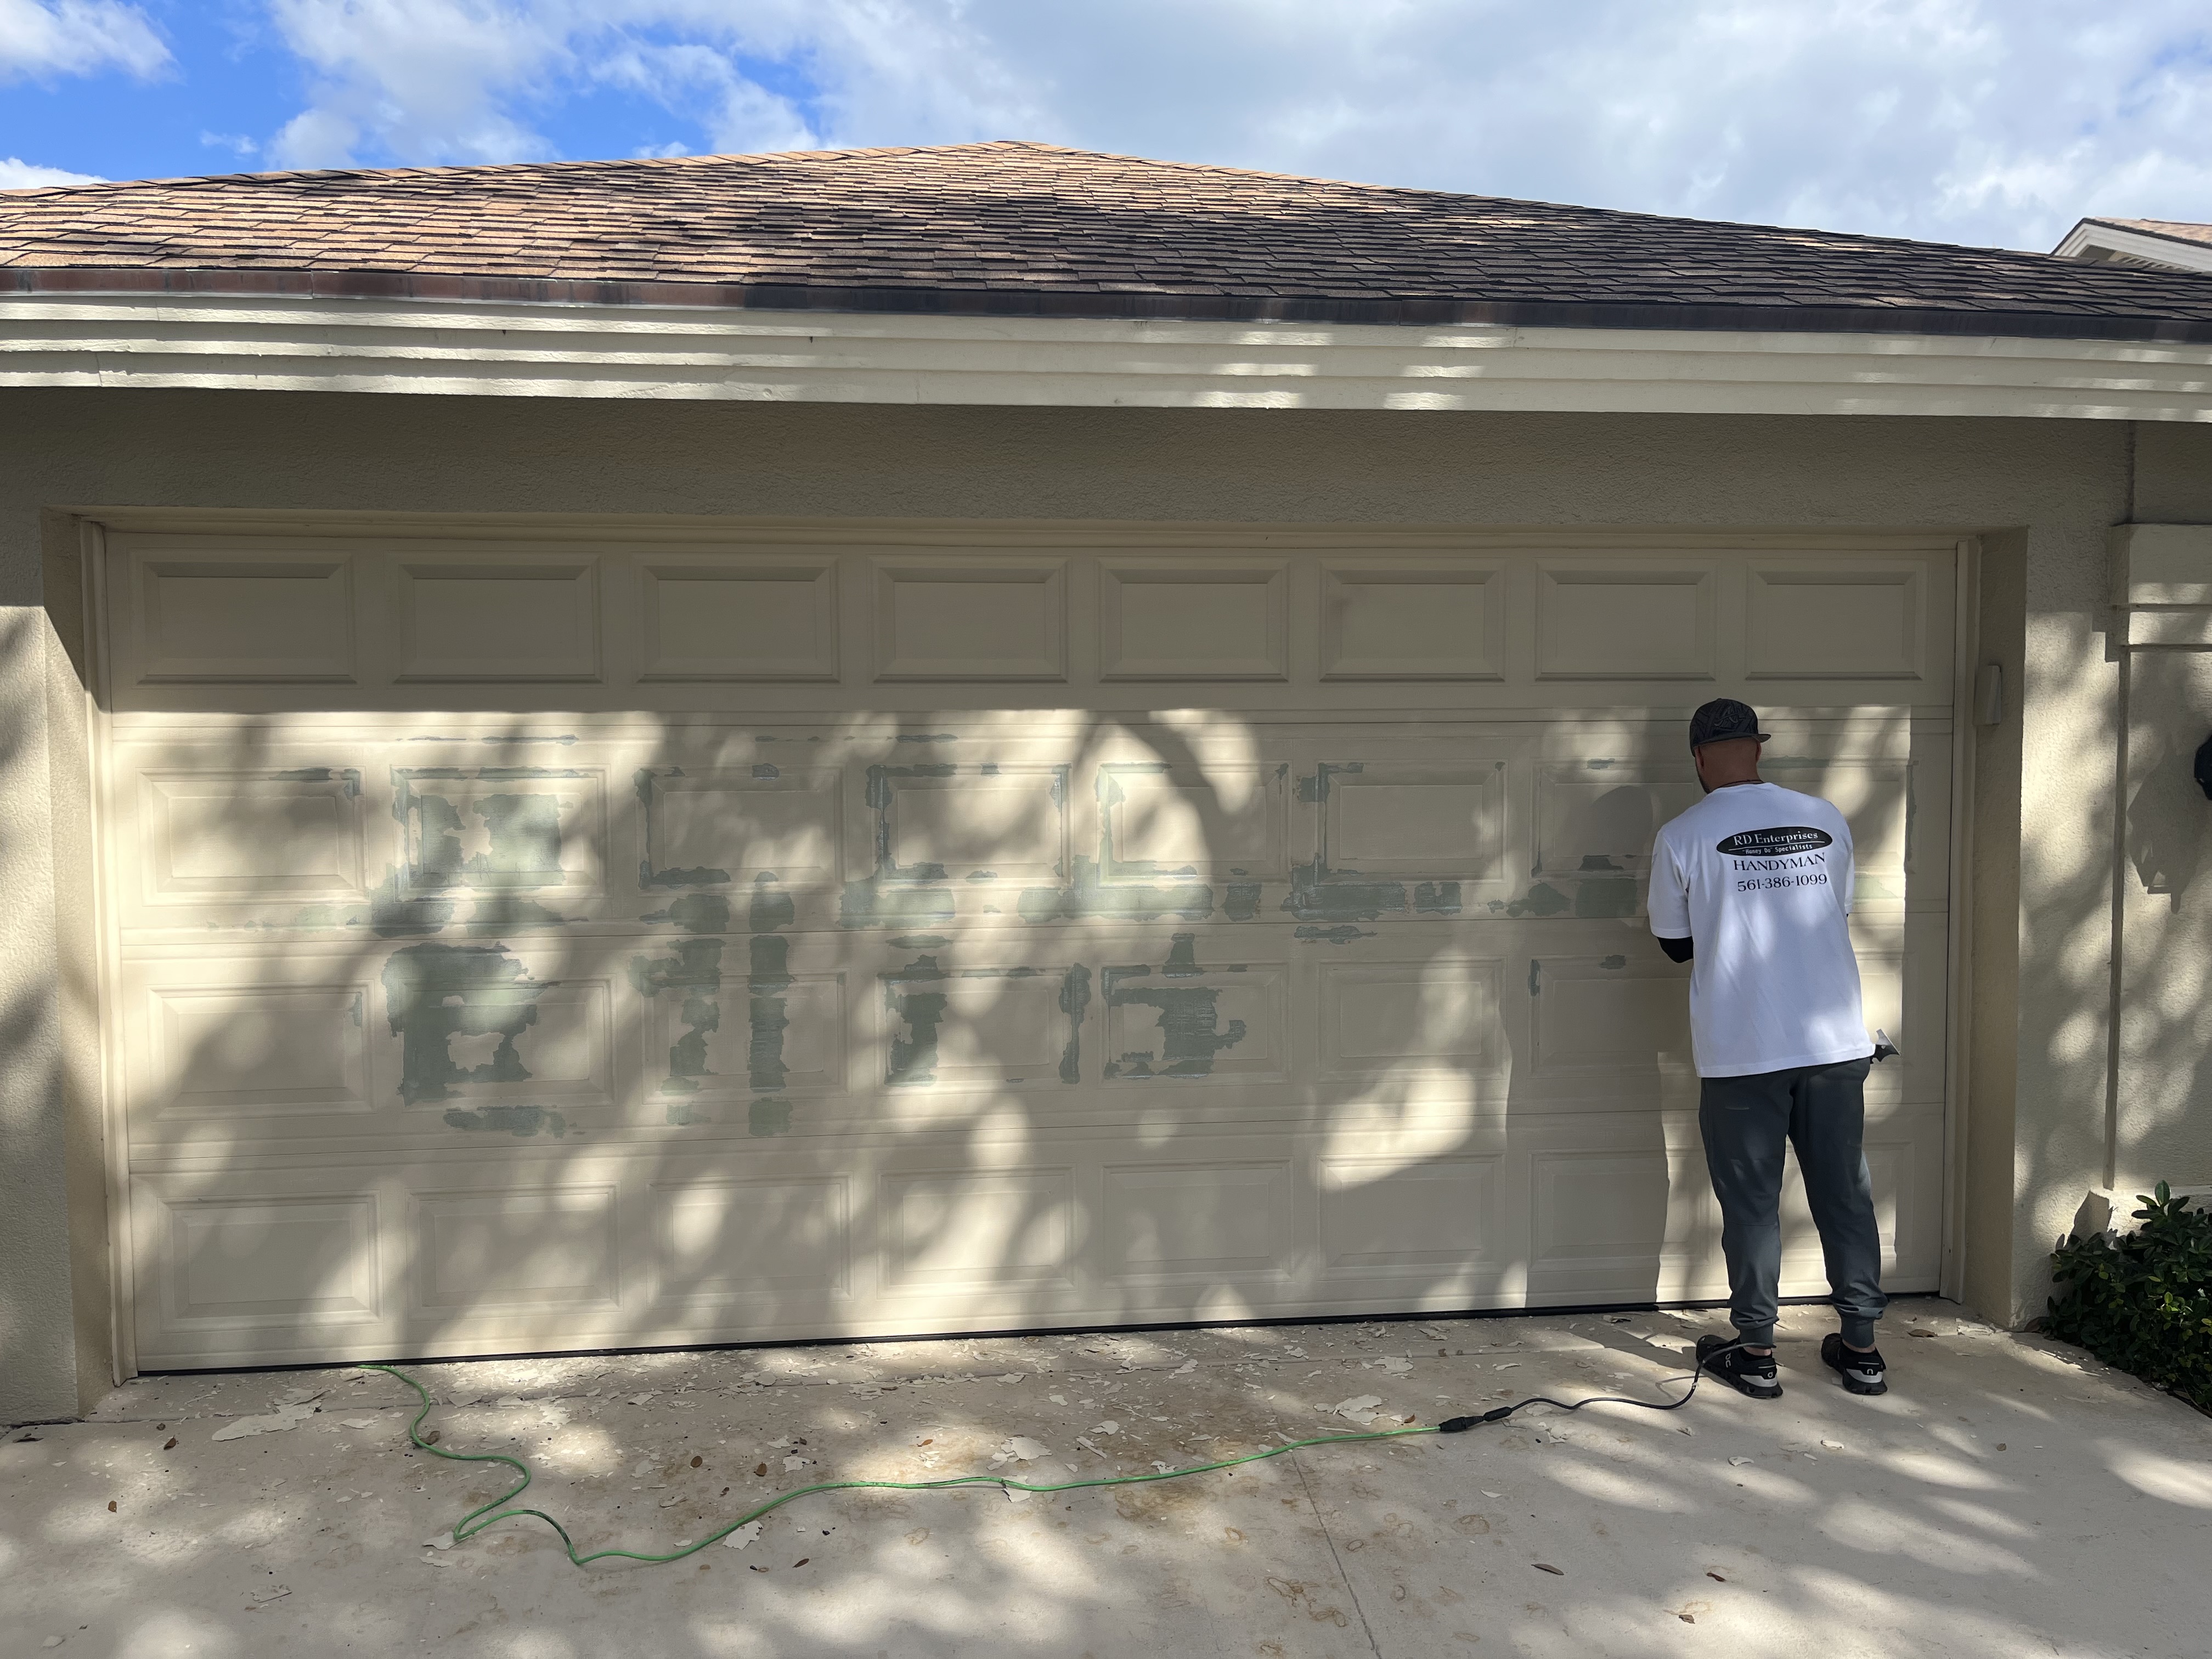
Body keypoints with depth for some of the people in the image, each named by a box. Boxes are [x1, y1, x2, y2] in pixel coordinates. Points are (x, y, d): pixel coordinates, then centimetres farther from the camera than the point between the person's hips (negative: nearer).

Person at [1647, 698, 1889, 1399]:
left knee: (1751, 1202, 6)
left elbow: (1676, 944, 3)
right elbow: (1836, 915, 16)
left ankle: (1755, 1352, 16)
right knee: (1845, 1193, 13)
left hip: (1742, 1050, -4)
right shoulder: (1826, 819, 4)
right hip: (1836, 1042, 4)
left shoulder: (1681, 838, -7)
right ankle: (1861, 1347, 23)